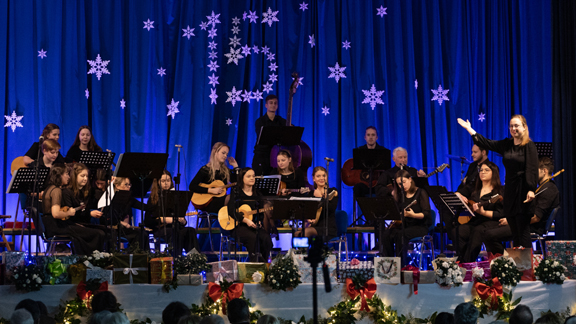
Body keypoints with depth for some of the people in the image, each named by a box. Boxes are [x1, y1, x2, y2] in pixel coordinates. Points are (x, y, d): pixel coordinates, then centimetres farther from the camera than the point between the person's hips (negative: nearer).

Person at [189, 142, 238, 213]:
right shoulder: (205, 170, 1)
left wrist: (235, 166, 10)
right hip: (208, 202, -5)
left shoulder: (225, 170, 17)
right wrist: (211, 190, -14)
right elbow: (191, 187, -8)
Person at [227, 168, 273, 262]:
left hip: (254, 225, 4)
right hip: (239, 225, -4)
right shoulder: (236, 193, 1)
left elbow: (261, 211, 14)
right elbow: (231, 211, -10)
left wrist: (259, 222, -9)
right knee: (252, 237, -35)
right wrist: (246, 220, -21)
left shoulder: (257, 194, 15)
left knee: (266, 238, -26)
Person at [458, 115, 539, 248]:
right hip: (509, 189, 7)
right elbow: (485, 143, 18)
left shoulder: (529, 146, -7)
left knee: (523, 231, -8)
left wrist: (531, 190, -23)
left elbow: (533, 169, -13)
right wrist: (468, 128, 19)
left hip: (523, 191, -7)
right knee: (514, 231, 9)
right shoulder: (506, 145, 12)